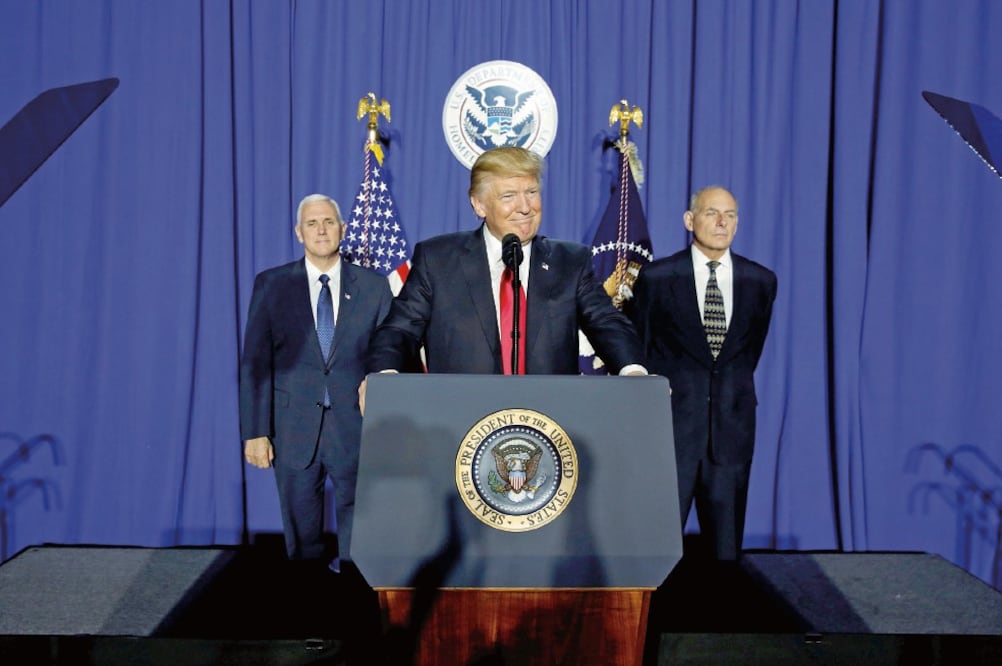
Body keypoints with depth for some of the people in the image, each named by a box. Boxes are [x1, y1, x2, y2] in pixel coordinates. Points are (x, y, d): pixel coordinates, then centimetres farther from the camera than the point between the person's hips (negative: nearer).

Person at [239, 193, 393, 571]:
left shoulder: (374, 286, 4)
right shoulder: (271, 285, 3)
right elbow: (255, 362, 1)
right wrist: (254, 431, -4)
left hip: (356, 429, 0)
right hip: (294, 431, 1)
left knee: (357, 543, 6)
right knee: (302, 539, 12)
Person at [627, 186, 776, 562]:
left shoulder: (761, 281, 7)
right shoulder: (656, 277, -1)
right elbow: (635, 347, 6)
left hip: (732, 424, 3)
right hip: (671, 422, -2)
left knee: (726, 544, 9)